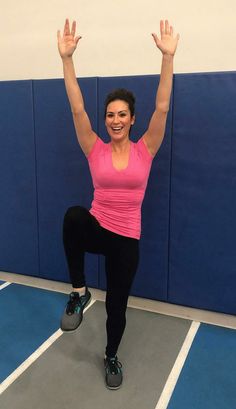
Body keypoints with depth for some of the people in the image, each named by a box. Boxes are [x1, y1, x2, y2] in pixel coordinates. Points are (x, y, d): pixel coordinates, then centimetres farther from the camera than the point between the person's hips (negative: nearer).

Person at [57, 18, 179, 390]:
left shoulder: (144, 150, -3)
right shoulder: (95, 150, -2)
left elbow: (162, 107, -12)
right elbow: (77, 109, -10)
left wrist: (168, 56, -20)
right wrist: (67, 58, -18)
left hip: (127, 238, 1)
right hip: (97, 228, 0)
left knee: (117, 304, 11)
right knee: (73, 216, -37)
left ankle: (111, 357, 42)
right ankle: (79, 292, -16)